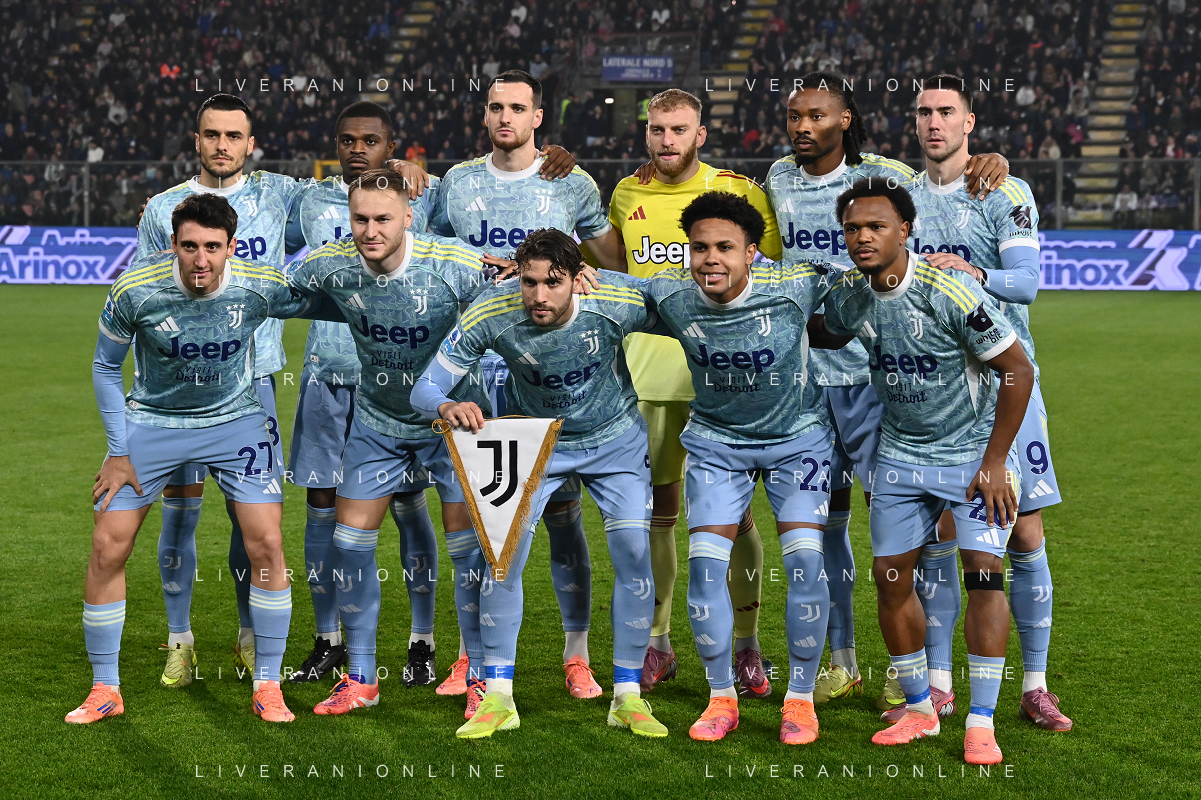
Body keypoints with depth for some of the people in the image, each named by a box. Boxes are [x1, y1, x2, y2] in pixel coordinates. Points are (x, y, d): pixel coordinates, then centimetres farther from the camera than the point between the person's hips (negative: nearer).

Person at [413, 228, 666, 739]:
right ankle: (498, 699, 2)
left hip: (614, 438, 0)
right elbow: (425, 389, -25)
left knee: (635, 554, -8)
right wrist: (448, 406, -47)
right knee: (503, 552, -10)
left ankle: (628, 697, 6)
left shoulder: (622, 302, -30)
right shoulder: (491, 314, -29)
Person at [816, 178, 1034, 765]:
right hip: (900, 455, 5)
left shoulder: (948, 291, -23)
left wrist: (994, 462, -15)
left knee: (984, 569, -15)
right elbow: (820, 336, 21)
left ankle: (980, 723, -6)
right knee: (891, 577, 3)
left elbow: (1017, 370, -16)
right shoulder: (851, 297, -5)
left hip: (974, 453, -5)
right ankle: (919, 709, 21)